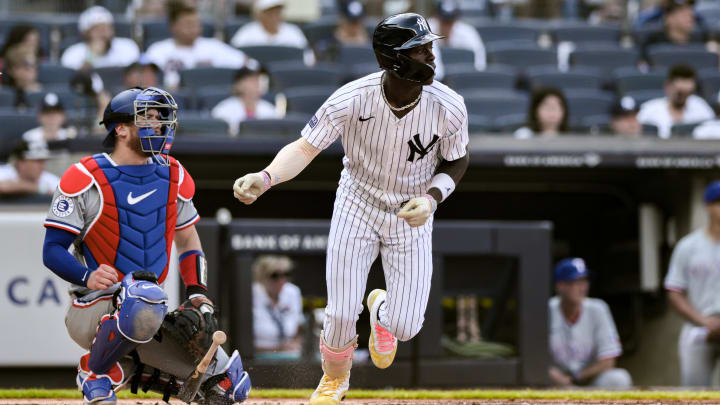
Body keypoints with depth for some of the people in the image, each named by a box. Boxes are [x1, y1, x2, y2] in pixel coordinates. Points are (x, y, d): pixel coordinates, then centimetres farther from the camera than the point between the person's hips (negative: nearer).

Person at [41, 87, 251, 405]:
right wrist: (88, 277, -28)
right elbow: (53, 250, -8)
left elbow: (188, 240, 21)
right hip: (93, 310, -6)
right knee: (144, 304, -43)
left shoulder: (173, 176, 9)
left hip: (147, 307, 6)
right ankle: (96, 372, -15)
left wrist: (198, 295, 5)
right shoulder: (85, 179, -9)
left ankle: (131, 367, 16)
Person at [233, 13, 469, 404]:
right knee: (341, 314, -6)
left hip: (412, 215, 1)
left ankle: (382, 309, 36)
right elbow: (305, 148, -23)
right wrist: (265, 177, -42)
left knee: (404, 327, -6)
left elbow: (456, 161, -3)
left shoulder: (449, 107, -21)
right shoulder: (352, 100, -26)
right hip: (357, 206, -1)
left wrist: (431, 197, -21)